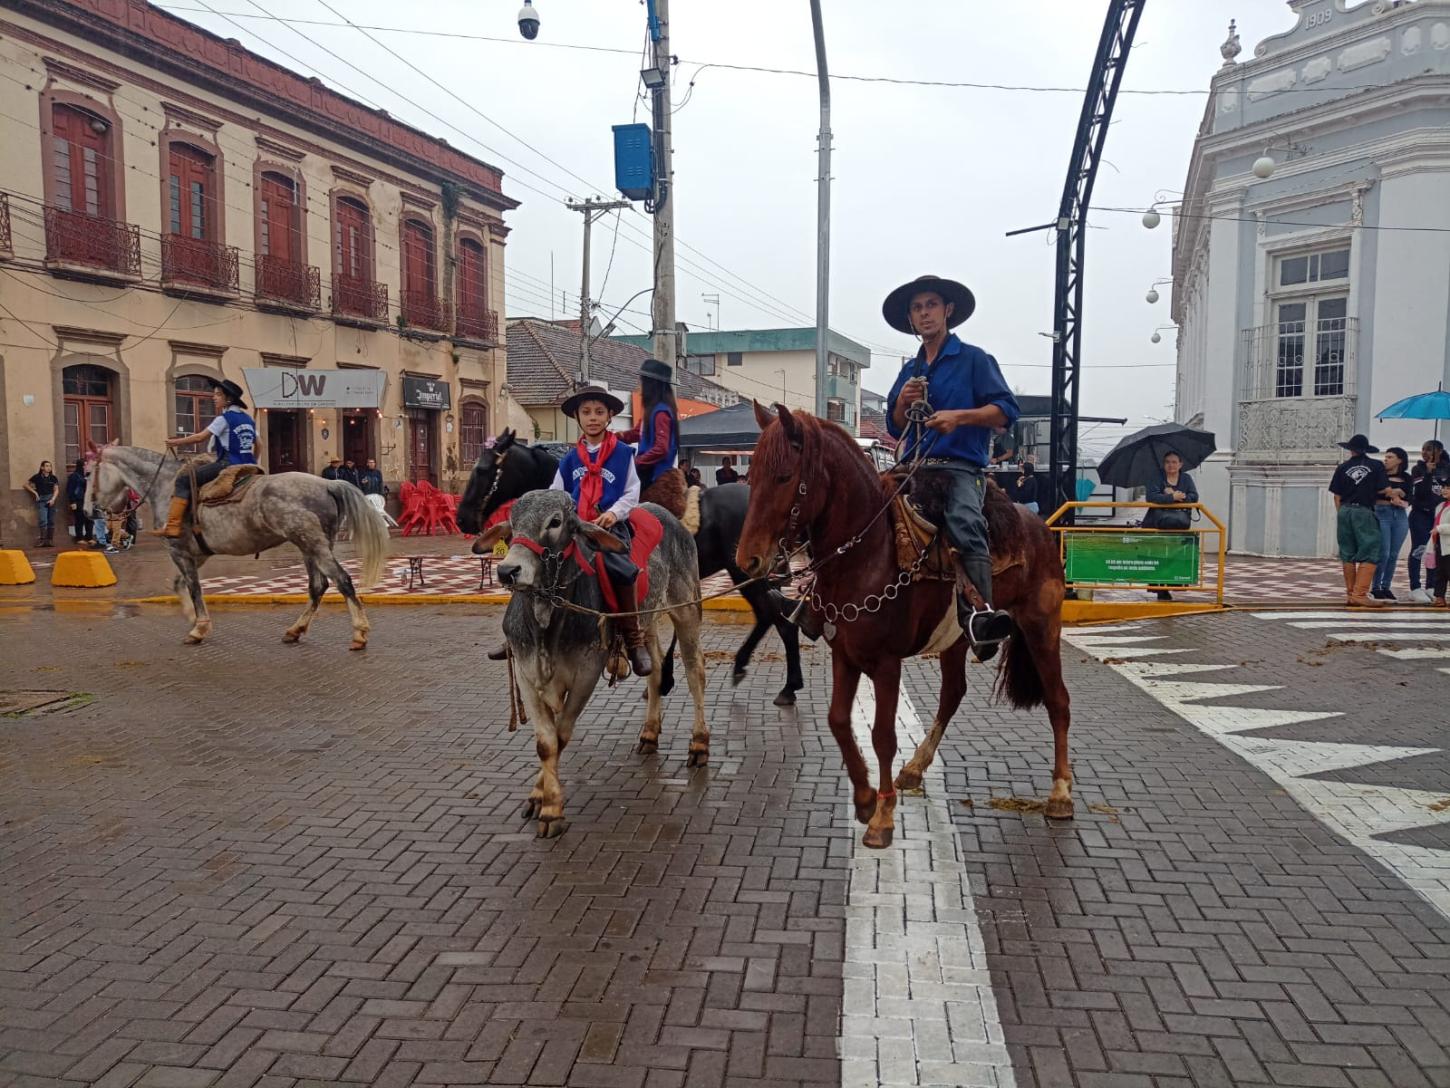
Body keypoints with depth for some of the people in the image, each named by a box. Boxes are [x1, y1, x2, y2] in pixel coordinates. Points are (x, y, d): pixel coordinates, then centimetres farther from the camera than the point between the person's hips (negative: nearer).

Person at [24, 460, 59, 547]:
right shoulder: (37, 477, 0)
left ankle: (50, 540, 9)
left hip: (51, 500, 3)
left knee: (51, 521, 4)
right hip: (41, 500, -3)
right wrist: (35, 492, -1)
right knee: (43, 521, -14)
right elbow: (26, 484, 7)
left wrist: (53, 499, -8)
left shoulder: (53, 478, 8)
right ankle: (42, 540, -12)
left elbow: (56, 489, 6)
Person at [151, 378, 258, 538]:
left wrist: (176, 442, 3)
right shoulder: (248, 419, 15)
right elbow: (257, 445, 20)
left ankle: (172, 526, -14)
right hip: (247, 466, 8)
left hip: (228, 464, -8)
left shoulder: (224, 418, -6)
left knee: (184, 478, -6)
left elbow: (201, 437, -8)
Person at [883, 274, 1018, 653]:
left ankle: (978, 615, -50)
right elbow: (894, 427, 23)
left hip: (960, 467, -7)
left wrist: (958, 416, -18)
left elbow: (1006, 410, -3)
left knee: (965, 522, -35)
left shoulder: (973, 359, 6)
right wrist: (903, 402, 1)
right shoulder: (909, 370, 22)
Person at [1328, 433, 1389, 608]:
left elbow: (1337, 495, 5)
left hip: (1345, 510, 4)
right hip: (1364, 511, -4)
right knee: (1369, 554, -1)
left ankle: (1350, 593, 15)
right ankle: (1360, 594, -11)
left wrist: (1341, 513, 13)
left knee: (1347, 554, 10)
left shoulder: (1343, 467, 6)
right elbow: (1381, 490, -4)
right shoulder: (1376, 466, -1)